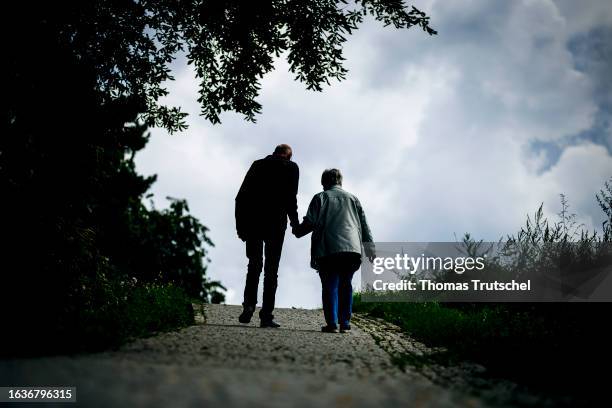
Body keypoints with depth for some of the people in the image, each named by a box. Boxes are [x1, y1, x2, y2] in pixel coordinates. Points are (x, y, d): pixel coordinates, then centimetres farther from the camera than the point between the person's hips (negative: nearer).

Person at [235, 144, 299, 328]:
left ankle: (249, 305, -5)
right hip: (276, 223, -2)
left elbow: (241, 197, 6)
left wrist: (240, 225, 7)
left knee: (254, 265, 14)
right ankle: (266, 315, 1)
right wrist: (294, 221, 4)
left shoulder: (257, 165, 13)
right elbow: (290, 197, -8)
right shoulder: (290, 167, 4)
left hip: (252, 222, 2)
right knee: (271, 269, 4)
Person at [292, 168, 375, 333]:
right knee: (345, 285, 12)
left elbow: (310, 223, 2)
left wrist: (296, 230, 20)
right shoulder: (352, 198, 20)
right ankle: (345, 323, 8)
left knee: (330, 286, -1)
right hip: (352, 248, 3)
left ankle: (332, 323, -9)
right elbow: (363, 223, 17)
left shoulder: (320, 198, 10)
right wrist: (369, 246, 18)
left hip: (328, 250, -3)